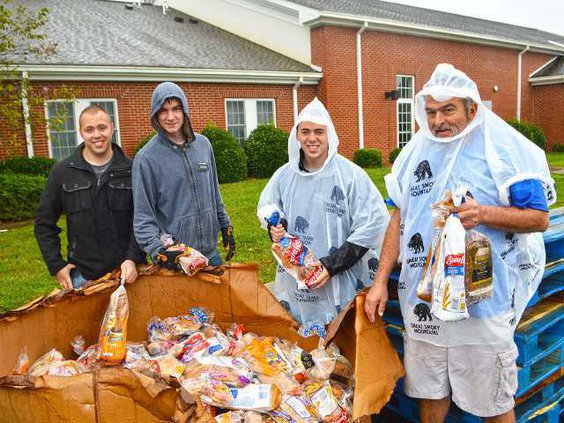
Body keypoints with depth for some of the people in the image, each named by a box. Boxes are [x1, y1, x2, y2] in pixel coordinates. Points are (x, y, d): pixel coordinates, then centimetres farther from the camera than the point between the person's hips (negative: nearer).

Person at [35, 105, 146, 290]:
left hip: (127, 271, 0)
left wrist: (133, 258, -13)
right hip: (82, 276, 1)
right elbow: (44, 223, 7)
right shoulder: (62, 172, 2)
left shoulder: (131, 169, 0)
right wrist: (56, 266, 1)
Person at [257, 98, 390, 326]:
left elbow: (369, 226, -11)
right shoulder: (284, 176, 3)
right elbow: (267, 210, 20)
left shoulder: (350, 174, -11)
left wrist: (331, 266, -16)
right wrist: (274, 228, -4)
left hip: (341, 286, -3)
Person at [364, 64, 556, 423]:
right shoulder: (417, 150, 7)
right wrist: (380, 281, 6)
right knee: (429, 391, 19)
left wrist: (483, 214, -26)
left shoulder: (506, 148, -8)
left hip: (483, 296, -4)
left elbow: (539, 217, -7)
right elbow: (400, 218, 10)